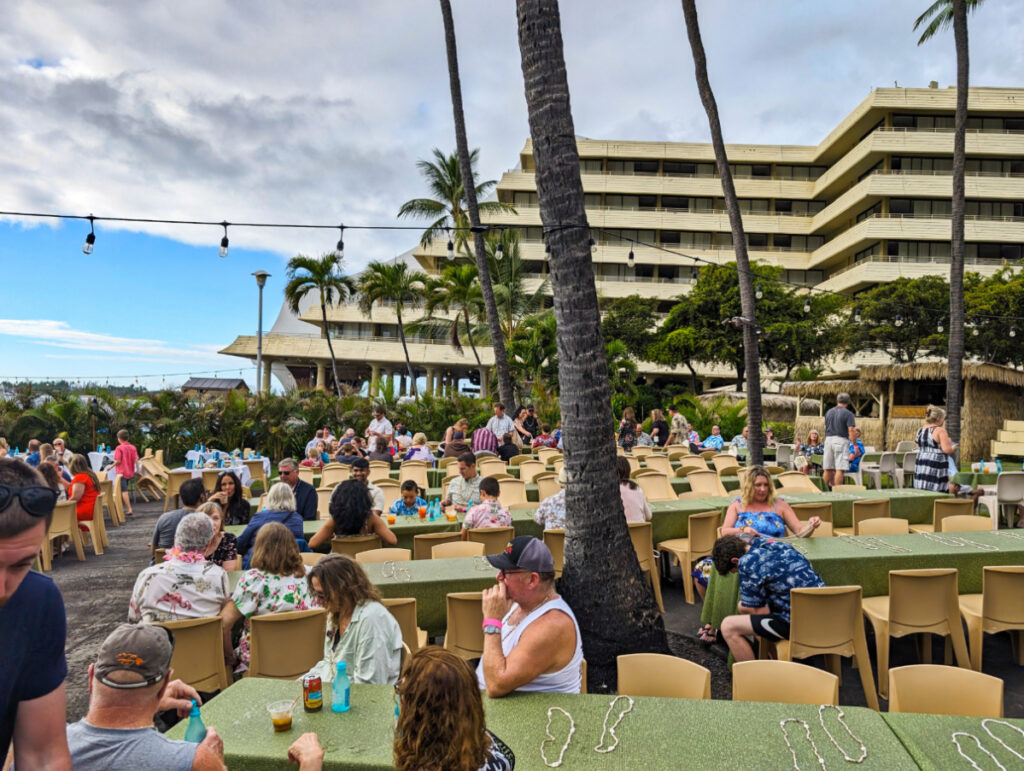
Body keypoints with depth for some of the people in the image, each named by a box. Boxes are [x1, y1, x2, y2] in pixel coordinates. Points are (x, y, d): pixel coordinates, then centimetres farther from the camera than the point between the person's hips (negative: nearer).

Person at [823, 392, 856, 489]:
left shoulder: (828, 412, 13)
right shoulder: (848, 414, -5)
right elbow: (851, 430, -12)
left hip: (828, 439, 6)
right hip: (841, 440, -6)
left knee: (827, 469, 9)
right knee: (839, 469, -6)